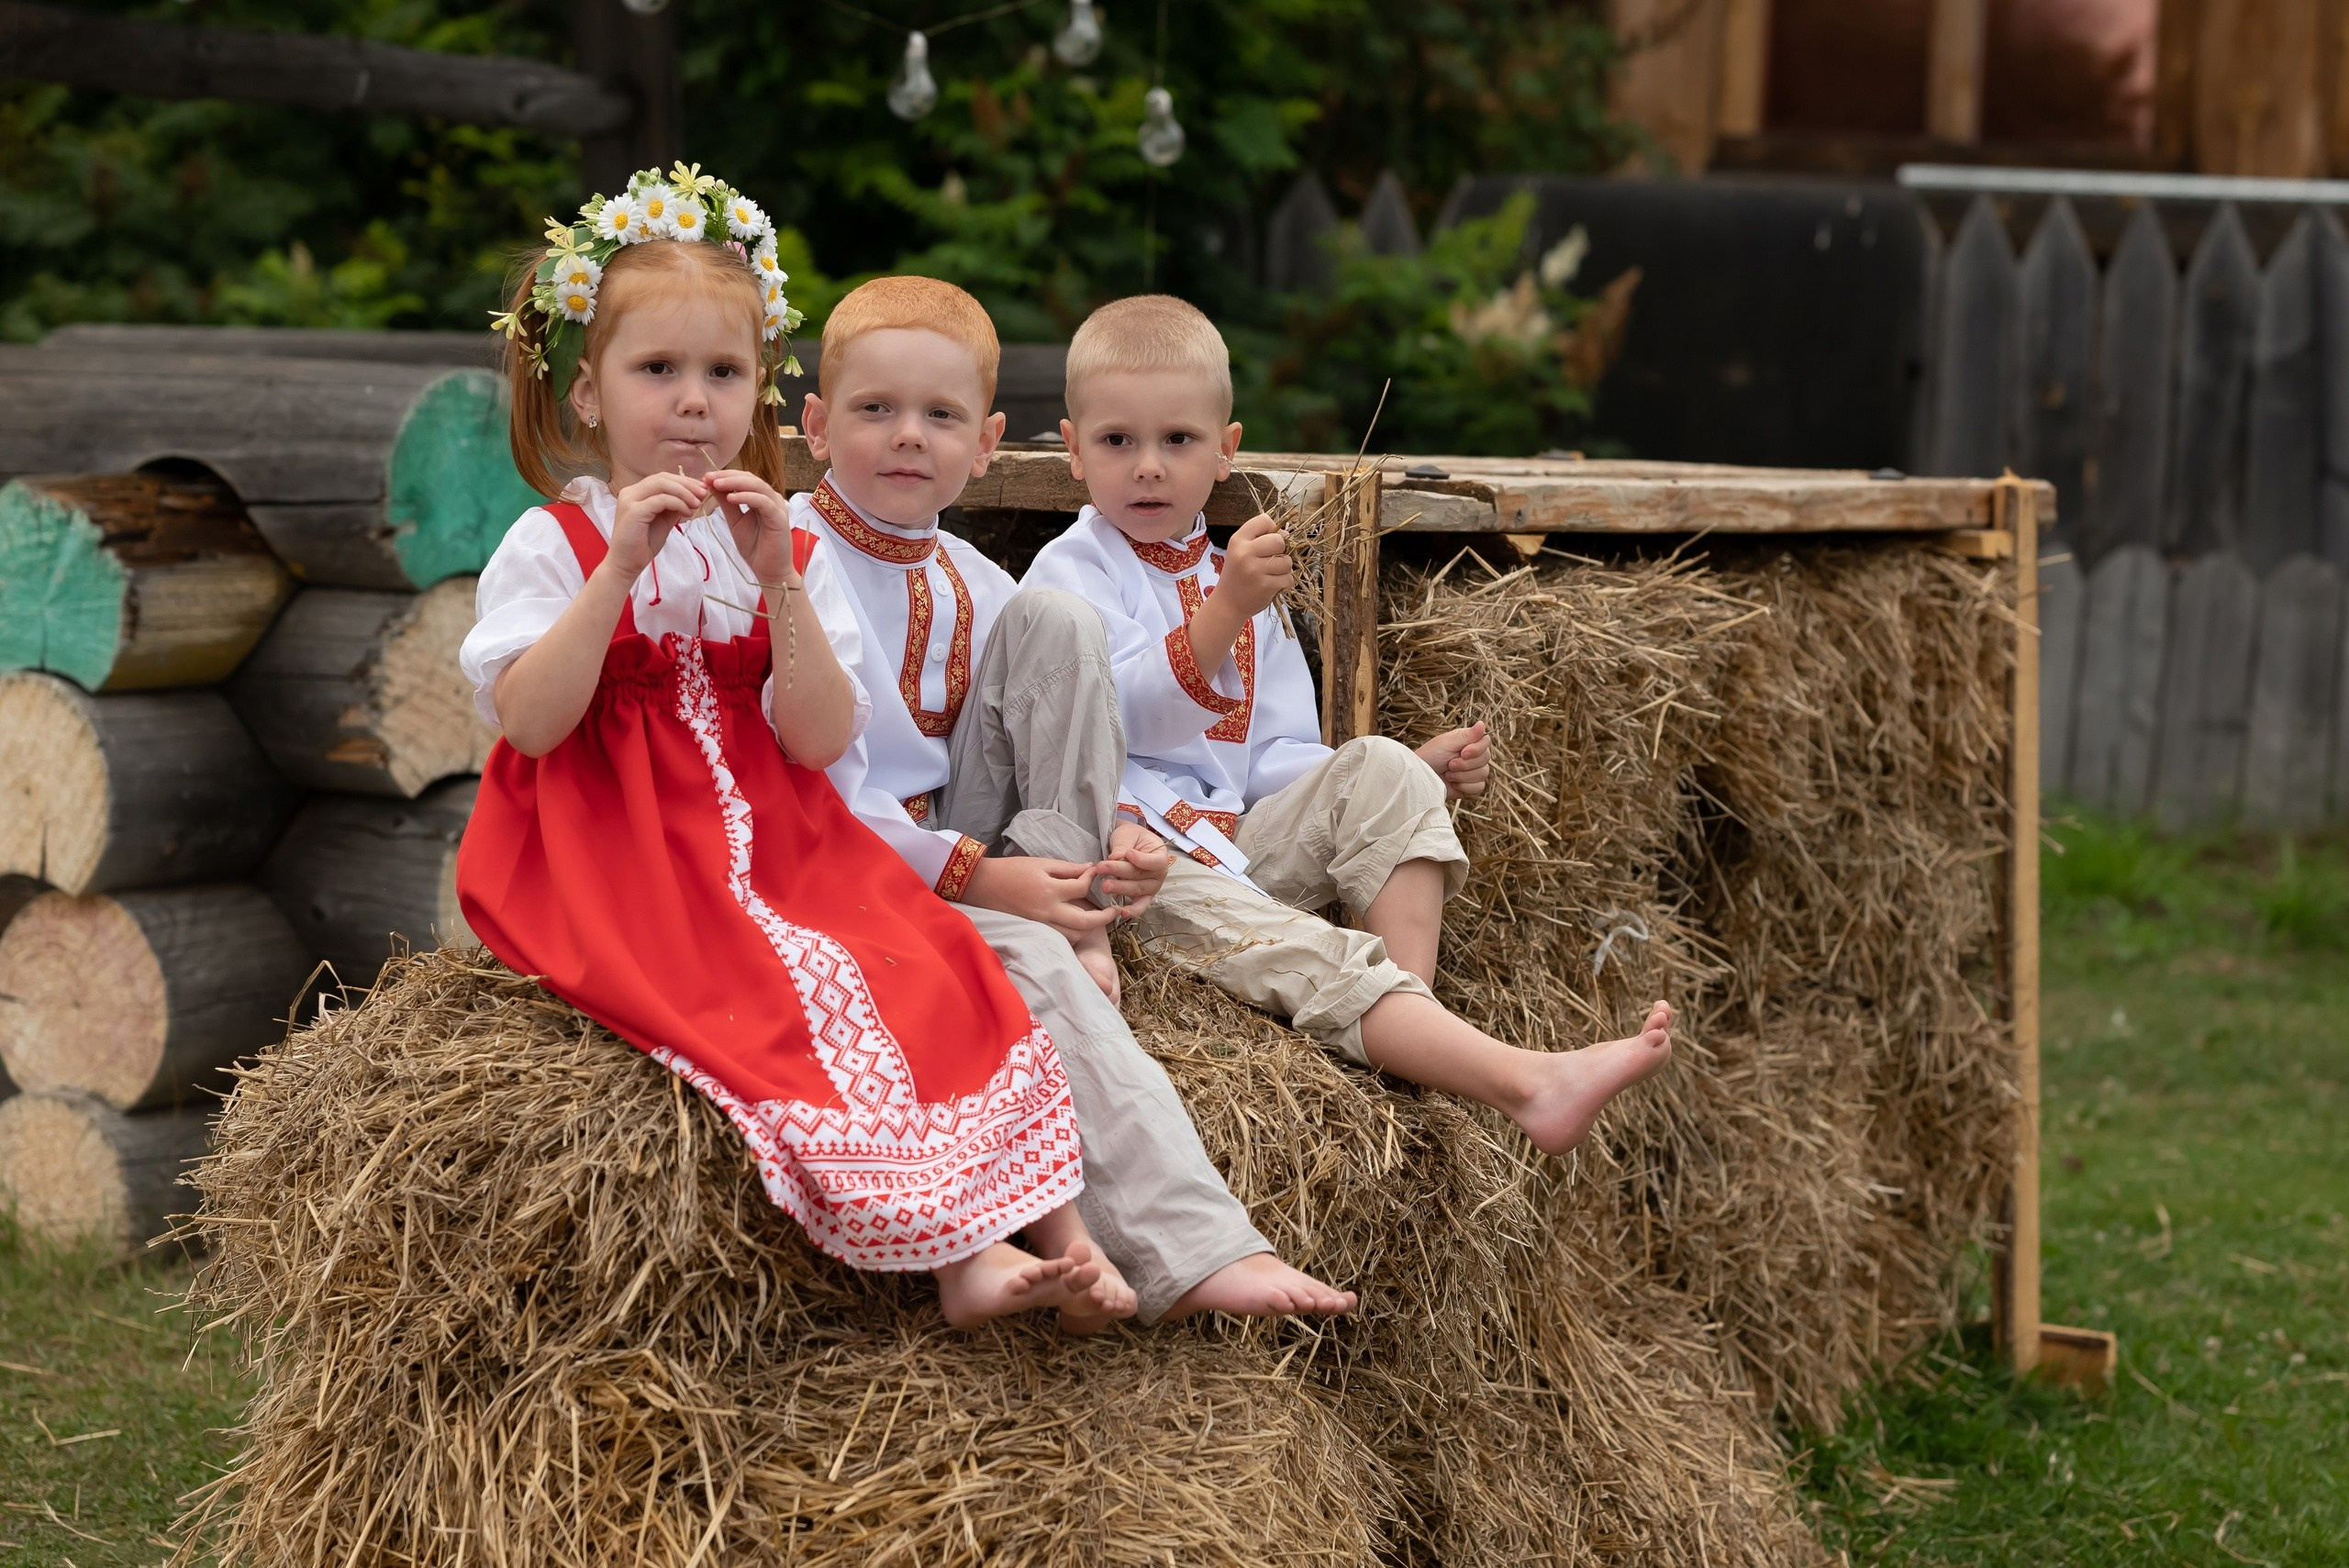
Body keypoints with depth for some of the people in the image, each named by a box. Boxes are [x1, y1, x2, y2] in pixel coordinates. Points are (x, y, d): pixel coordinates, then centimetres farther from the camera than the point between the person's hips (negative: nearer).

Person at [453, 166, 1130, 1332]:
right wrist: (621, 567, -21)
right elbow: (528, 722, -16)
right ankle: (954, 1255, -26)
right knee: (801, 999, -27)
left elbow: (820, 741, -2)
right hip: (616, 864, -4)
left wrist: (781, 581, -14)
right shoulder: (555, 546, 1)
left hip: (771, 844, 5)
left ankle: (1055, 1237, -18)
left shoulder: (783, 552, 12)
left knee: (934, 974, -17)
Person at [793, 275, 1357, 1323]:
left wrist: (1117, 832, -12)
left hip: (976, 857, 6)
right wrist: (975, 877, -23)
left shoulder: (973, 584, 11)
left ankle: (1072, 901, -17)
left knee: (1055, 619, -8)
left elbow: (1072, 757, 13)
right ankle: (1189, 1250, -42)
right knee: (1026, 960, -35)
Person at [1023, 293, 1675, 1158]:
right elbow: (1129, 719, -17)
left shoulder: (1239, 584, 21)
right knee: (1314, 962, -29)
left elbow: (1272, 762, 19)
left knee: (1376, 771, -14)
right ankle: (1526, 1083, -45)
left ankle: (1409, 1013, -25)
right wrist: (1223, 610, -29)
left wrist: (1416, 774, 4)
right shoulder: (1072, 570, 0)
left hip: (1236, 844, 7)